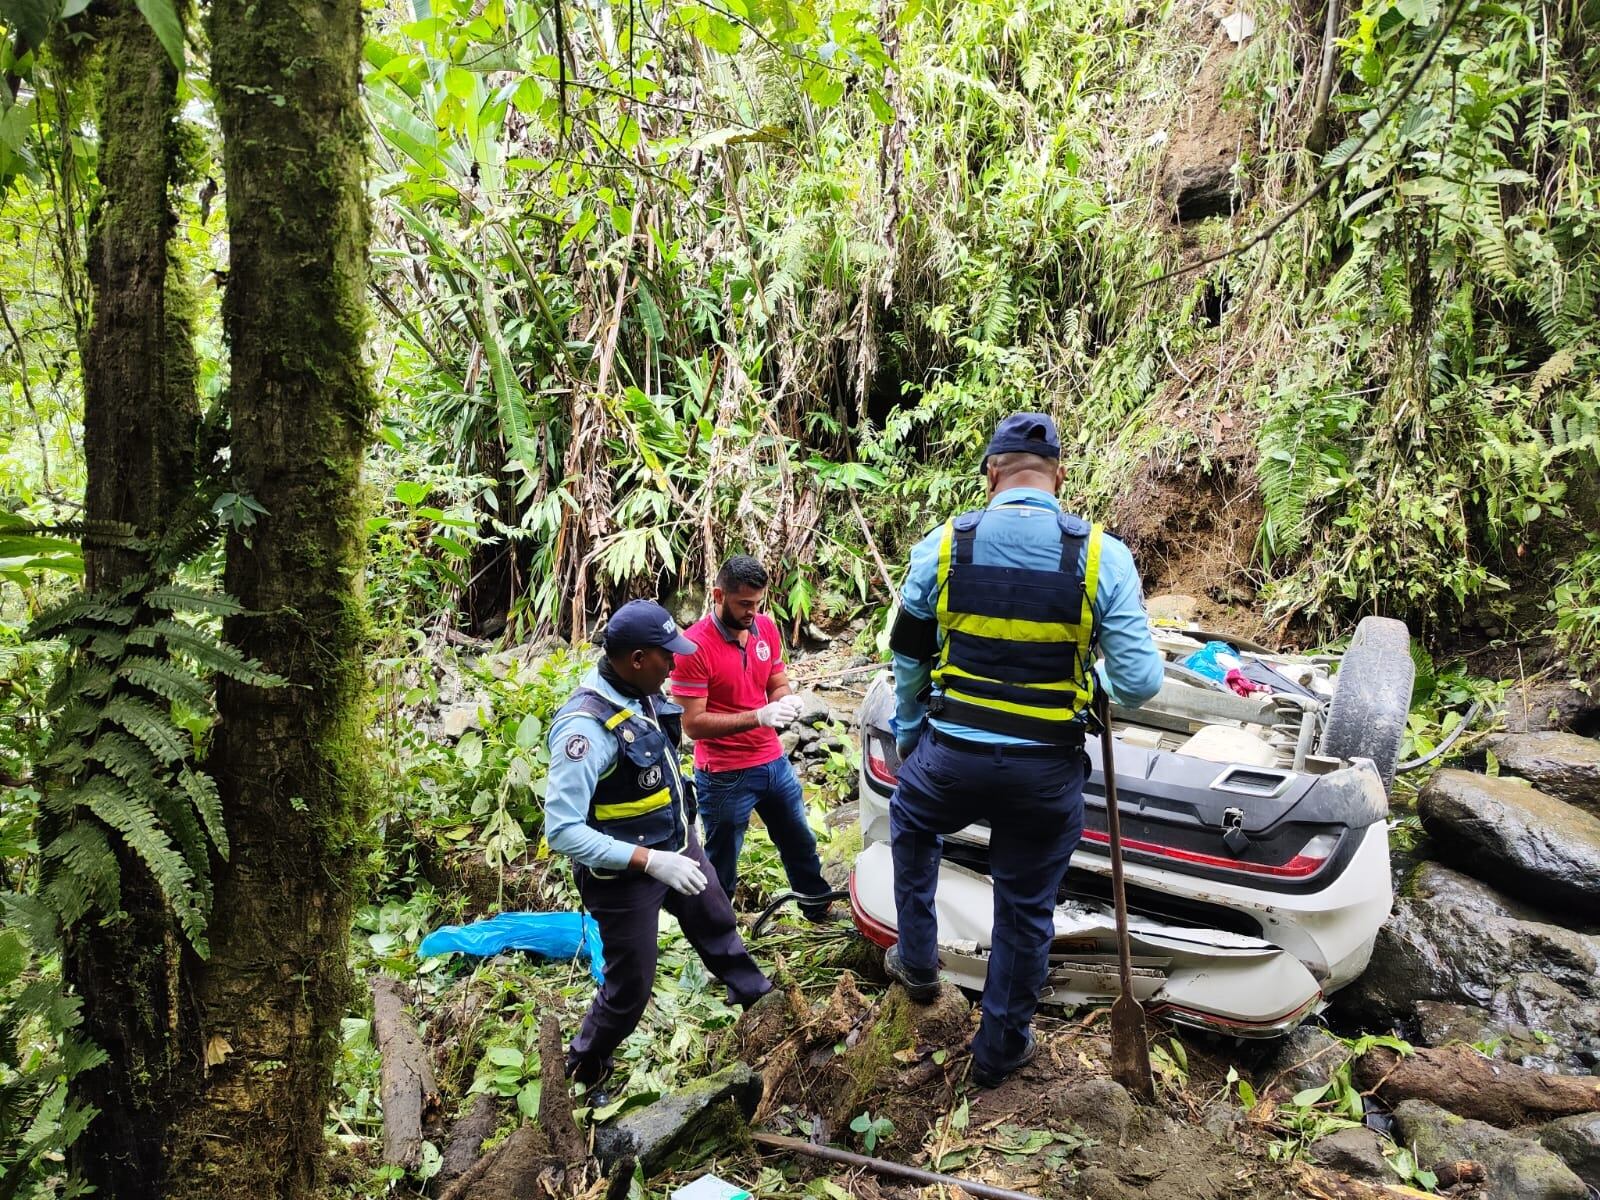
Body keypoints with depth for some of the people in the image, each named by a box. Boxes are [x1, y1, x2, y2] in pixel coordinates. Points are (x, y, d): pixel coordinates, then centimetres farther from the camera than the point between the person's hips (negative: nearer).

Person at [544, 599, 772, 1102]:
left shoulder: (644, 693, -8)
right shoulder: (586, 726, -33)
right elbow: (562, 829, -33)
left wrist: (683, 831, 17)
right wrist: (649, 861, -35)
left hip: (677, 845, 8)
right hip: (625, 872, -8)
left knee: (717, 923, 28)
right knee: (630, 989, 8)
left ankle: (756, 996, 54)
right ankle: (582, 1074, 35)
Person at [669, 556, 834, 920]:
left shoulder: (766, 627, -2)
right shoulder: (695, 645, -22)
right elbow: (692, 723, -23)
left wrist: (786, 700, -14)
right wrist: (758, 717, -30)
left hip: (775, 762, 7)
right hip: (725, 778, -7)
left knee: (801, 842, 26)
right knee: (722, 867, 9)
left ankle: (818, 907, 49)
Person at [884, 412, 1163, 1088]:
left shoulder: (943, 544, -5)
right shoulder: (1102, 556, -10)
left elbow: (907, 659, 6)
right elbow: (1140, 682, -11)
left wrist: (907, 735, 22)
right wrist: (1102, 687, 13)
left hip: (950, 757, 1)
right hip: (1047, 774, 0)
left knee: (910, 824, 34)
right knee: (1026, 911, 19)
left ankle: (918, 964, 41)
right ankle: (999, 1049, 37)